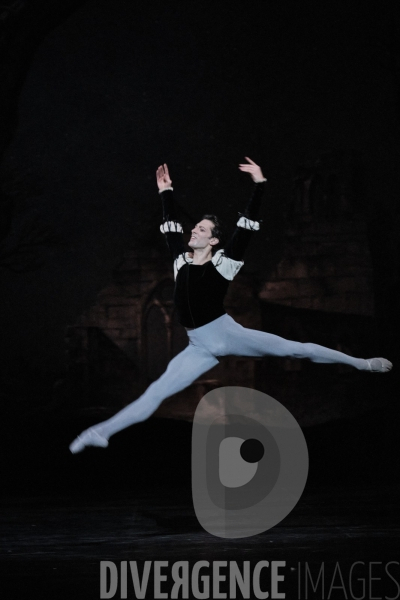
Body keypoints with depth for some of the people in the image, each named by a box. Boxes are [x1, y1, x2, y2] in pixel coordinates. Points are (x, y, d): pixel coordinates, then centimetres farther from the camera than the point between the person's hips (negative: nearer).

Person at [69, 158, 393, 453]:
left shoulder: (224, 261, -4)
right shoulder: (182, 258, 9)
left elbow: (247, 226, -10)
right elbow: (171, 225, 20)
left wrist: (259, 184, -15)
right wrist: (166, 192, 20)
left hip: (228, 333, -4)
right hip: (200, 347, 4)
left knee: (293, 348, -2)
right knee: (157, 390, -2)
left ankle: (360, 363, 6)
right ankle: (102, 432, -8)